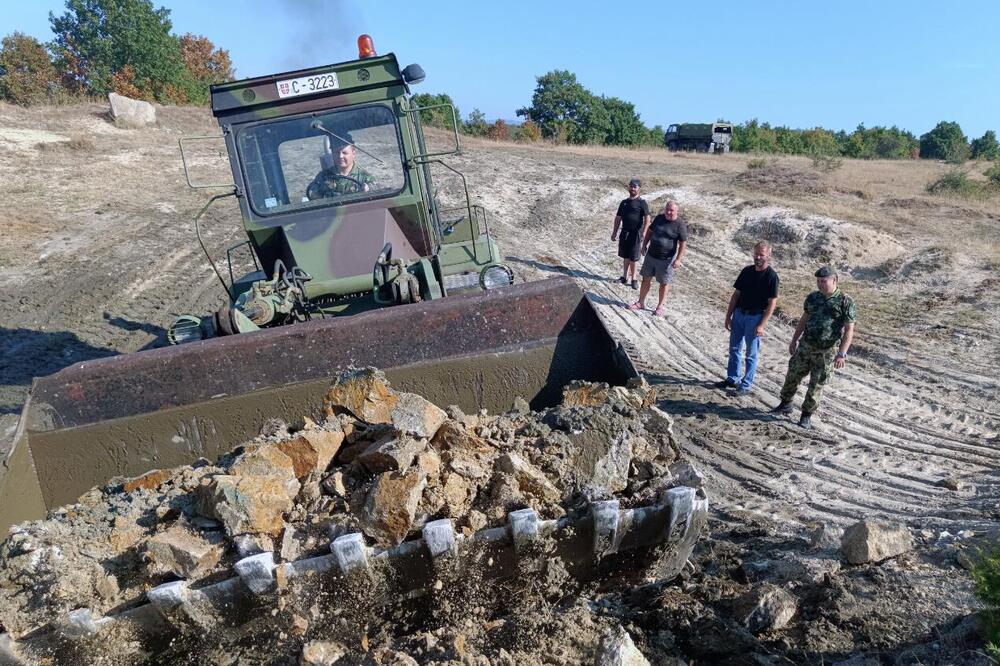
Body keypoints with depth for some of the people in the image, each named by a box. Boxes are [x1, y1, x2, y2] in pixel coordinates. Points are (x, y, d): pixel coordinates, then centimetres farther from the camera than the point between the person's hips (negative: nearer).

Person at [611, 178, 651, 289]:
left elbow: (647, 219, -14)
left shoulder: (642, 203, -7)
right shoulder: (624, 202, 11)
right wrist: (614, 232, 14)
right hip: (624, 233, 5)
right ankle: (625, 277, 24)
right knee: (625, 256, 13)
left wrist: (643, 233, -23)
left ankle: (633, 279, 13)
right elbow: (618, 218, 16)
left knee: (632, 258, 0)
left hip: (635, 234, -5)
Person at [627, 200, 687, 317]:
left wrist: (678, 259, -18)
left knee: (664, 283, 6)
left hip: (666, 259, -5)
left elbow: (683, 243, -13)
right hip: (650, 255, 5)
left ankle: (660, 307, 19)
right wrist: (644, 245, 11)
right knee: (646, 279, 12)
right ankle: (641, 303, 24)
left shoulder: (680, 224, -13)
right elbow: (650, 231, 16)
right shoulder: (659, 218, 3)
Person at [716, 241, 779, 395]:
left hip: (755, 317, -5)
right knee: (734, 349, 13)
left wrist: (761, 325, -17)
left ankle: (746, 384, 15)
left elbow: (772, 303, -12)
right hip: (739, 313, 6)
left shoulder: (771, 276, -11)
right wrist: (728, 316, 6)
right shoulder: (747, 271, 5)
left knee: (751, 354, 5)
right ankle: (732, 379, 28)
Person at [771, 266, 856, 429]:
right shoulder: (813, 297, 4)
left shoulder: (845, 302, -11)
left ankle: (806, 416, 16)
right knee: (792, 376, 10)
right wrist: (794, 341, 16)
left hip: (826, 352, -4)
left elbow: (849, 330, -12)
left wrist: (842, 354, -19)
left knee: (816, 385, 3)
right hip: (805, 346, 5)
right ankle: (785, 404, 31)